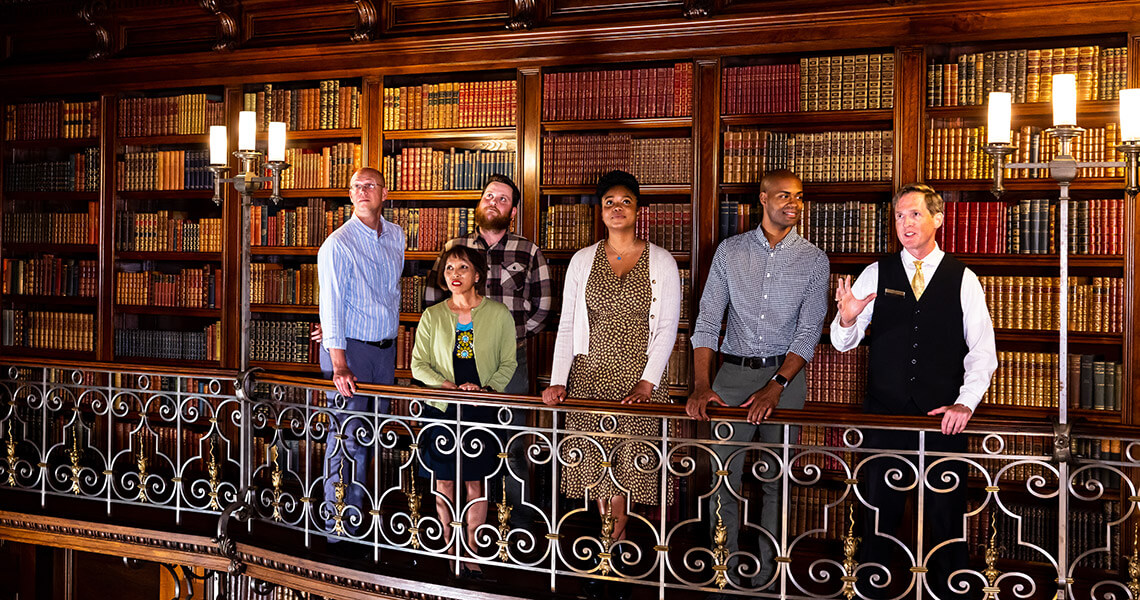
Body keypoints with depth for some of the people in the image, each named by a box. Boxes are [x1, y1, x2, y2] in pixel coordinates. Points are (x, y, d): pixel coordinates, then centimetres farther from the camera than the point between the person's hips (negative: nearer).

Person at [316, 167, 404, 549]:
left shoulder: (395, 236, 9)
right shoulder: (338, 244, -11)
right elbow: (331, 305, -18)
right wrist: (339, 365, -26)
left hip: (386, 349, 6)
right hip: (351, 349, -6)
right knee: (347, 440, -5)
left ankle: (362, 508, 24)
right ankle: (341, 528, 3)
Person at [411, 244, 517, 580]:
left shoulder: (499, 314, 2)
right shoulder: (432, 316, 4)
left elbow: (508, 363, 5)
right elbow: (418, 365, 3)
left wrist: (487, 388, -12)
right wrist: (453, 387, -12)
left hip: (481, 412, -1)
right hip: (441, 409, 1)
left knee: (474, 483, 4)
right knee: (444, 482, 6)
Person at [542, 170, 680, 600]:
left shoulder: (661, 262, 2)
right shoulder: (582, 260, 8)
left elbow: (667, 327, -1)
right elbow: (567, 325, 7)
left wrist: (647, 382, -12)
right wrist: (558, 380, -3)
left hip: (639, 379, -2)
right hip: (590, 375, 2)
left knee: (624, 470, -3)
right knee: (597, 469, 3)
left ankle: (609, 559, 12)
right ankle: (615, 555, 18)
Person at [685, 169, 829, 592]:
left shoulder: (813, 260, 2)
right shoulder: (730, 251, 4)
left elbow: (809, 330, -5)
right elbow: (708, 318, -1)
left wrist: (775, 387, -17)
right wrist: (701, 384, -13)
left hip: (786, 372, 0)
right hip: (734, 371, 1)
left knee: (776, 479, 5)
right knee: (724, 475, 1)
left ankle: (767, 571, 17)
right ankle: (725, 568, 15)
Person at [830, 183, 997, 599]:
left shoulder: (963, 279, 4)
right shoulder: (876, 274, 4)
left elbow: (983, 350, 1)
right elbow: (843, 343, 1)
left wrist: (965, 403, -12)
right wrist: (847, 318, -21)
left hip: (944, 418, 0)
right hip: (883, 414, 1)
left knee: (946, 516, 7)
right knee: (879, 513, 9)